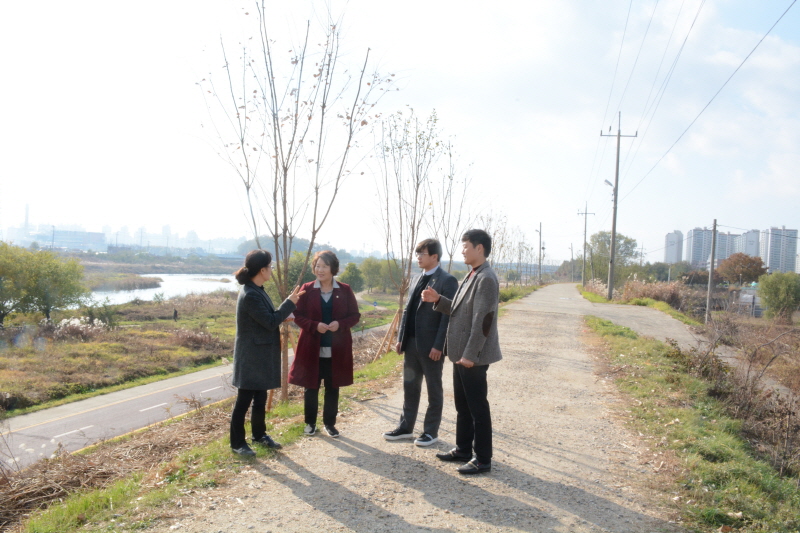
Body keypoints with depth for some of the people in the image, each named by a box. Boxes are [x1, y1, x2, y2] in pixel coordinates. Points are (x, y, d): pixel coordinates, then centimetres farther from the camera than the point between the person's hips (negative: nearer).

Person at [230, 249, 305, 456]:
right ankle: (237, 442, 14)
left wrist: (283, 316, 6)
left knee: (260, 397, 19)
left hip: (261, 355, 10)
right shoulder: (250, 295, -23)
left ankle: (259, 434, 33)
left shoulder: (257, 291, 9)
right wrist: (290, 303, -16)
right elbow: (270, 322, -21)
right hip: (251, 356, -10)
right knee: (244, 400, 2)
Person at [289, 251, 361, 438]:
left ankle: (330, 423, 24)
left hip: (337, 349, 1)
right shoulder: (307, 289, -2)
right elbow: (298, 316, -2)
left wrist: (340, 324, -17)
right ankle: (310, 423, 25)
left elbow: (355, 315, 2)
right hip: (312, 347, 0)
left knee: (332, 388, 10)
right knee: (311, 387, 9)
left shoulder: (345, 290, 0)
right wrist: (315, 325, -19)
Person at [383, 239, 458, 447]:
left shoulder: (447, 281, -11)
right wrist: (400, 338, 10)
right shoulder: (416, 279, 13)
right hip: (411, 343, 7)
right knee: (410, 387, 14)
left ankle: (431, 431, 18)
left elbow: (448, 315, -15)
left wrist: (438, 345, -19)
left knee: (434, 389, 7)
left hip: (431, 345, -7)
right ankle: (406, 427, 26)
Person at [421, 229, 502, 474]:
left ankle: (482, 459, 12)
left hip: (473, 356, -10)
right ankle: (463, 450, 31)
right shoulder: (471, 277, 14)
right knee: (462, 406, 18)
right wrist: (438, 300, 3)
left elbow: (483, 320, -22)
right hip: (461, 354, 10)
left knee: (478, 407, 1)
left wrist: (470, 354, -23)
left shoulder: (486, 279, -18)